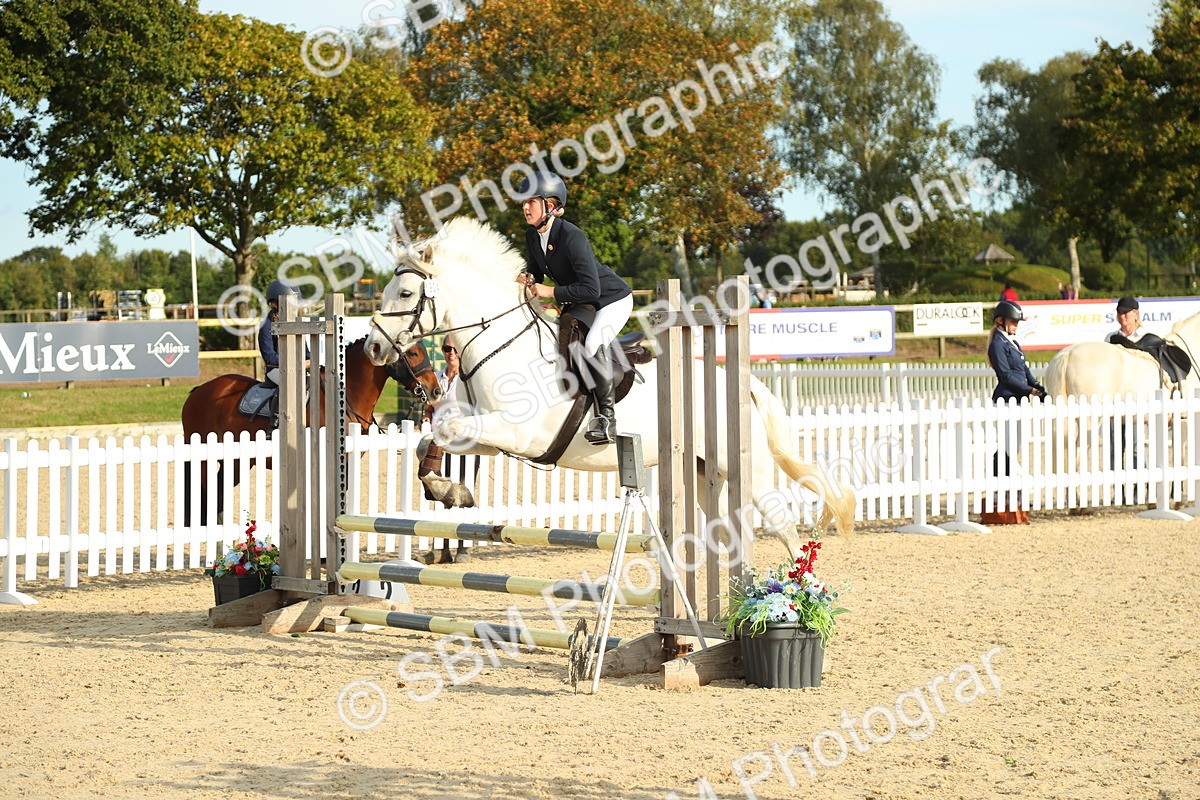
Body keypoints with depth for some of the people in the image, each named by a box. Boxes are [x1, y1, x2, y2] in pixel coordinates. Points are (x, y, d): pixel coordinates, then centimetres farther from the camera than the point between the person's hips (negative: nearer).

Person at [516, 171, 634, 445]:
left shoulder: (571, 237, -30)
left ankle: (607, 416, -22)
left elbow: (591, 289, -33)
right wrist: (529, 279, -12)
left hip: (612, 299, -9)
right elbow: (538, 273, 11)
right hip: (581, 305, 9)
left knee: (593, 344, -32)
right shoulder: (532, 236, -4)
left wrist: (551, 292, -29)